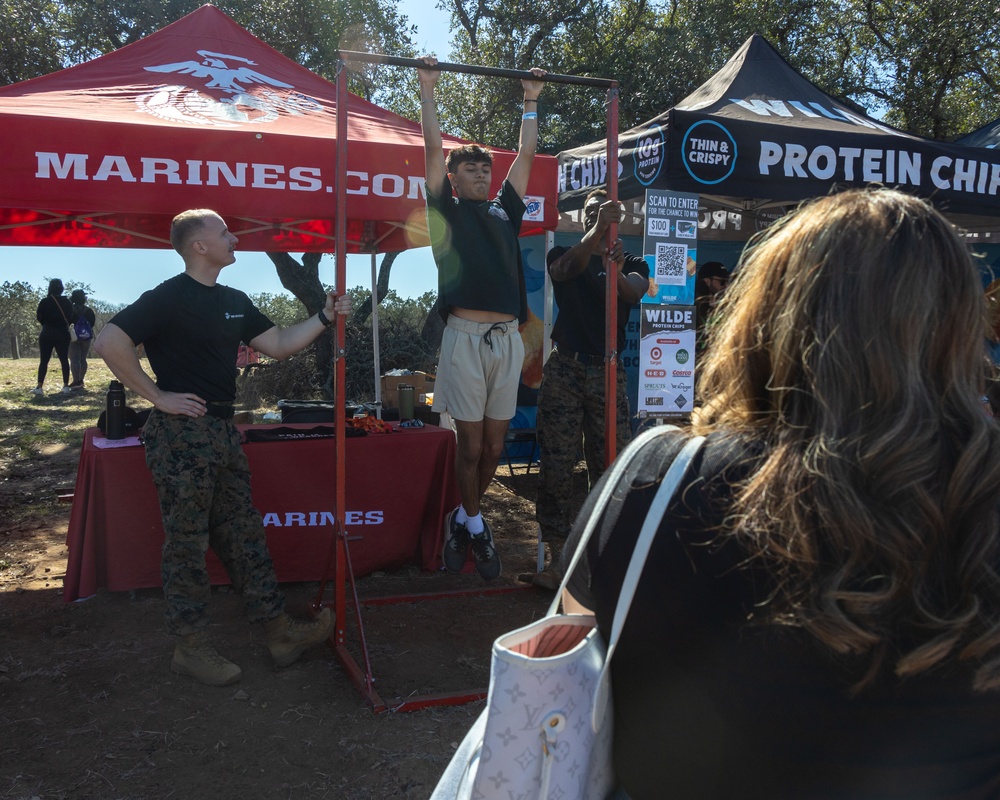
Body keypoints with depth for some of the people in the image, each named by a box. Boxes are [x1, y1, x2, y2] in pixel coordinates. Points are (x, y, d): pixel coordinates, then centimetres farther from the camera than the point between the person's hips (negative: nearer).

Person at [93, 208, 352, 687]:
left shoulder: (234, 301, 14)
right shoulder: (169, 298, -11)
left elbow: (278, 345, 15)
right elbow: (109, 343, -19)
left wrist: (325, 317, 5)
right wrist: (157, 395, -17)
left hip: (223, 431, 8)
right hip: (183, 432, -8)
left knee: (243, 535, 11)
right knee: (188, 541, 2)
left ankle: (279, 631, 17)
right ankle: (190, 647, 15)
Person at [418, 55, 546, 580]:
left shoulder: (504, 210, 22)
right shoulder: (446, 211, 11)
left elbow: (526, 153, 26)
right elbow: (433, 147, 10)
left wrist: (531, 100, 32)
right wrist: (427, 90, 14)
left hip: (507, 339, 4)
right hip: (465, 336, -4)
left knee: (494, 445, 8)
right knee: (470, 444, 2)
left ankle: (463, 519, 26)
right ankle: (473, 526, 18)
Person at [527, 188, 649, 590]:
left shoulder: (632, 263, 13)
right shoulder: (563, 254, 11)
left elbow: (635, 291, -11)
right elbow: (567, 269, -15)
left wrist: (616, 274, -35)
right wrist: (598, 230, -32)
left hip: (608, 371, 1)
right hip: (564, 368, -1)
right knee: (557, 464, -3)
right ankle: (557, 559, 1)